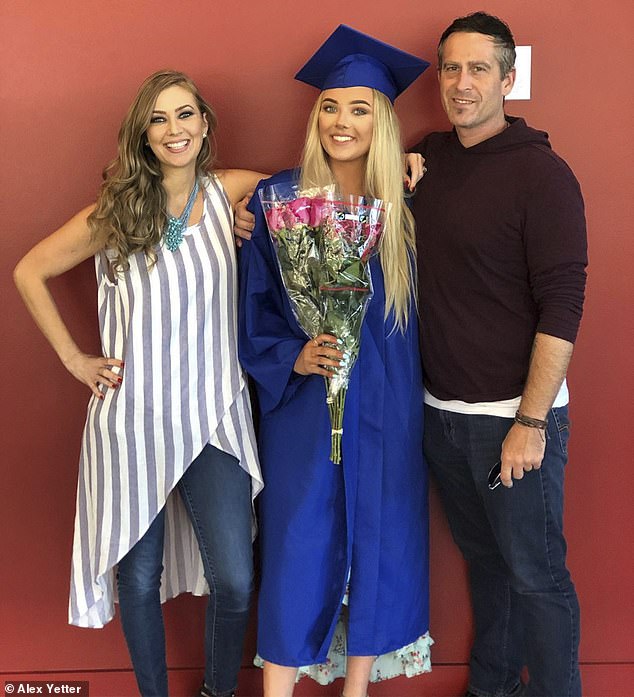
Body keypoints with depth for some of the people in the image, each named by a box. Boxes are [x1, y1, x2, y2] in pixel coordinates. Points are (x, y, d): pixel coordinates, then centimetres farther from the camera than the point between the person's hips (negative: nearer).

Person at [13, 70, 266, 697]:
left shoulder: (228, 193, 1)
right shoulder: (116, 211, 0)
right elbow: (28, 273, 9)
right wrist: (73, 358, 2)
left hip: (215, 419, 0)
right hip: (134, 422, 0)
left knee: (235, 581, -3)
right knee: (139, 578, 9)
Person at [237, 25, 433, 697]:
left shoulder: (406, 205, 1)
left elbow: (421, 308, 10)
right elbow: (253, 304, -1)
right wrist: (294, 358, -14)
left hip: (386, 408, 2)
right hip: (302, 404, -2)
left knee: (377, 540, 10)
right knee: (296, 546, 3)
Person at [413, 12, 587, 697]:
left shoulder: (541, 172, -11)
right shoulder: (428, 158, 6)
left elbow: (561, 307, -14)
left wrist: (531, 423, -18)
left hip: (513, 416, -5)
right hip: (440, 410, 6)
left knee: (535, 575, 5)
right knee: (483, 558, 20)